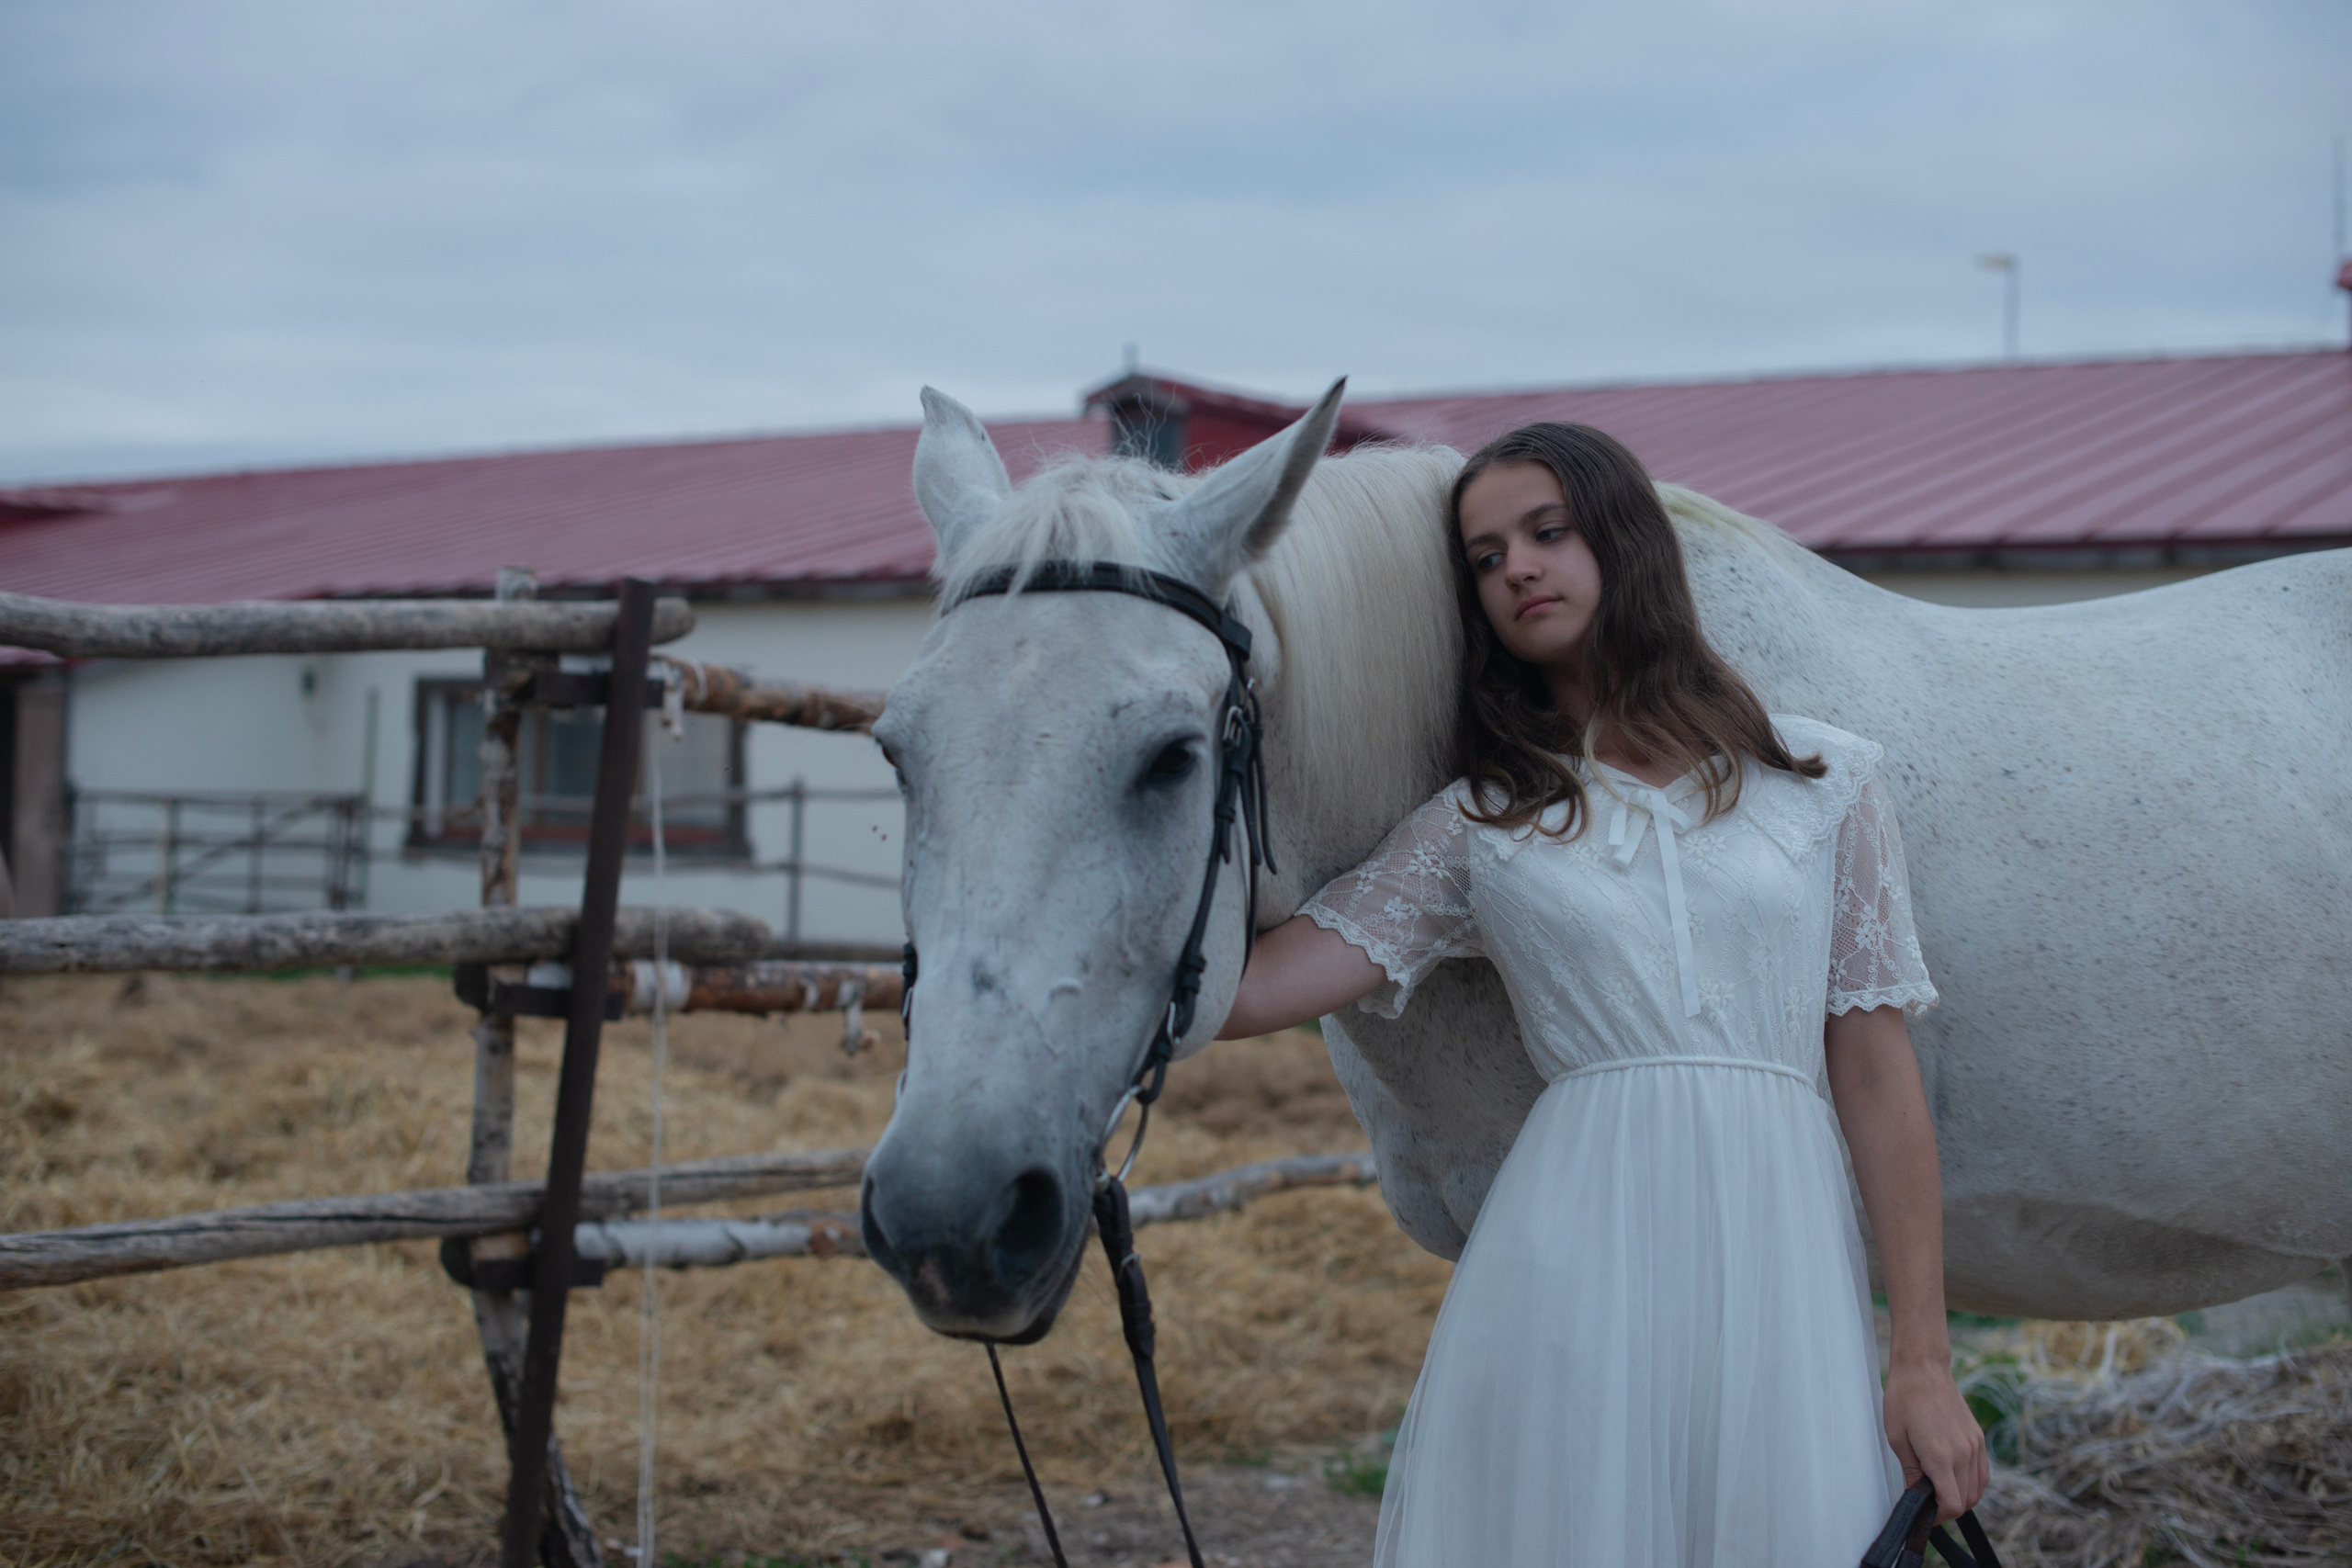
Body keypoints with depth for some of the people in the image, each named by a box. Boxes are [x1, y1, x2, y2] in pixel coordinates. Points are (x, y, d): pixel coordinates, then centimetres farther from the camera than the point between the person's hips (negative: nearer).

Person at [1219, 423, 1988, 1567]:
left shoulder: (1816, 781, 8)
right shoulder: (1479, 826, 8)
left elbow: (1879, 1078, 5)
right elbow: (1243, 990, -2)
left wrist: (1924, 1363, 1)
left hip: (1780, 1272, 0)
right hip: (1570, 1281, 0)